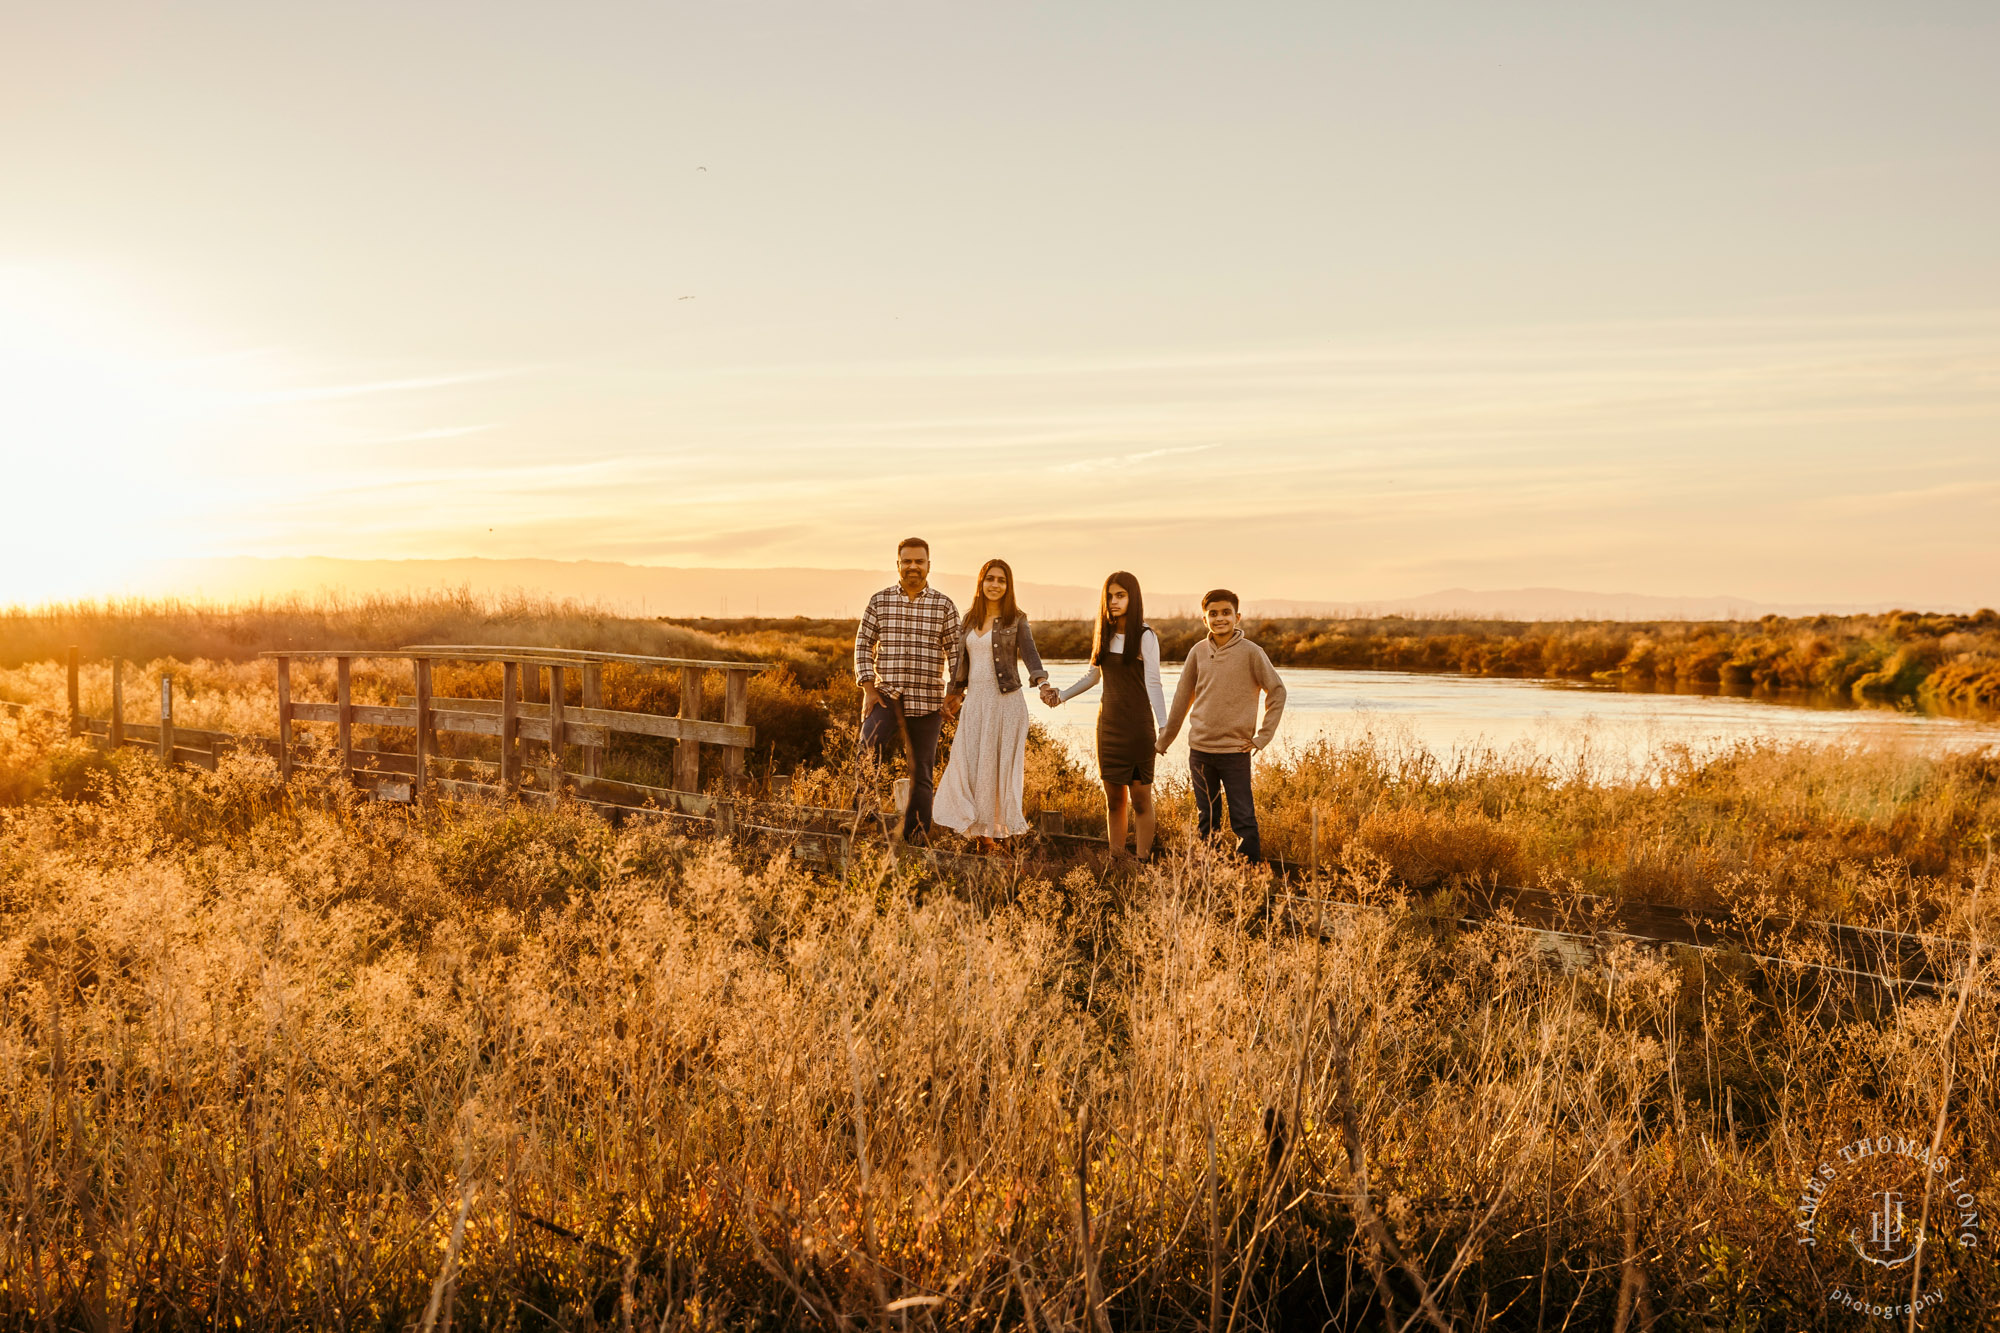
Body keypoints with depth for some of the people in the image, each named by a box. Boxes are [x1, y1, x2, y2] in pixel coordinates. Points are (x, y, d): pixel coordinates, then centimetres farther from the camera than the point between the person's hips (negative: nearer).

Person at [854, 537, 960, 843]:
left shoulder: (943, 606, 4)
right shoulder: (880, 601, 6)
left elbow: (957, 654, 4)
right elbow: (863, 646, 6)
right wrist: (868, 690, -4)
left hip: (927, 703, 0)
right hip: (886, 698, 0)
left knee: (921, 774, 5)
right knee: (868, 755, -23)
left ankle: (915, 841, 13)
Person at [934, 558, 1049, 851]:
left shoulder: (1016, 620, 0)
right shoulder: (969, 619, 12)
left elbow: (1029, 654, -10)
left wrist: (1041, 681, -27)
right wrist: (953, 695, 23)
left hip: (1005, 700, -4)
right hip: (974, 701, 4)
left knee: (997, 766, -2)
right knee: (967, 765, -3)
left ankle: (991, 831, 5)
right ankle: (978, 830, 7)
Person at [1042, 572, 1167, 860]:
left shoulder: (1145, 636, -8)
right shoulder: (1105, 634, 10)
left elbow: (1153, 684, -14)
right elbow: (1093, 675, 23)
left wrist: (1163, 727, -23)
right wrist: (1061, 696, 17)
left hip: (1137, 725, -6)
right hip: (1108, 722, 6)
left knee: (1140, 799, -2)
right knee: (1113, 798, 7)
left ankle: (1142, 861, 2)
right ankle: (1115, 859, 12)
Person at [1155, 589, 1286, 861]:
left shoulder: (1251, 652, -6)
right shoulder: (1198, 652, 4)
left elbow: (1277, 691, -1)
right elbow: (1183, 696, 13)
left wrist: (1262, 736, -5)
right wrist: (1165, 738, 16)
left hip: (1236, 750, -4)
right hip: (1199, 749, 4)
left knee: (1243, 820, -2)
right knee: (1206, 819, 12)